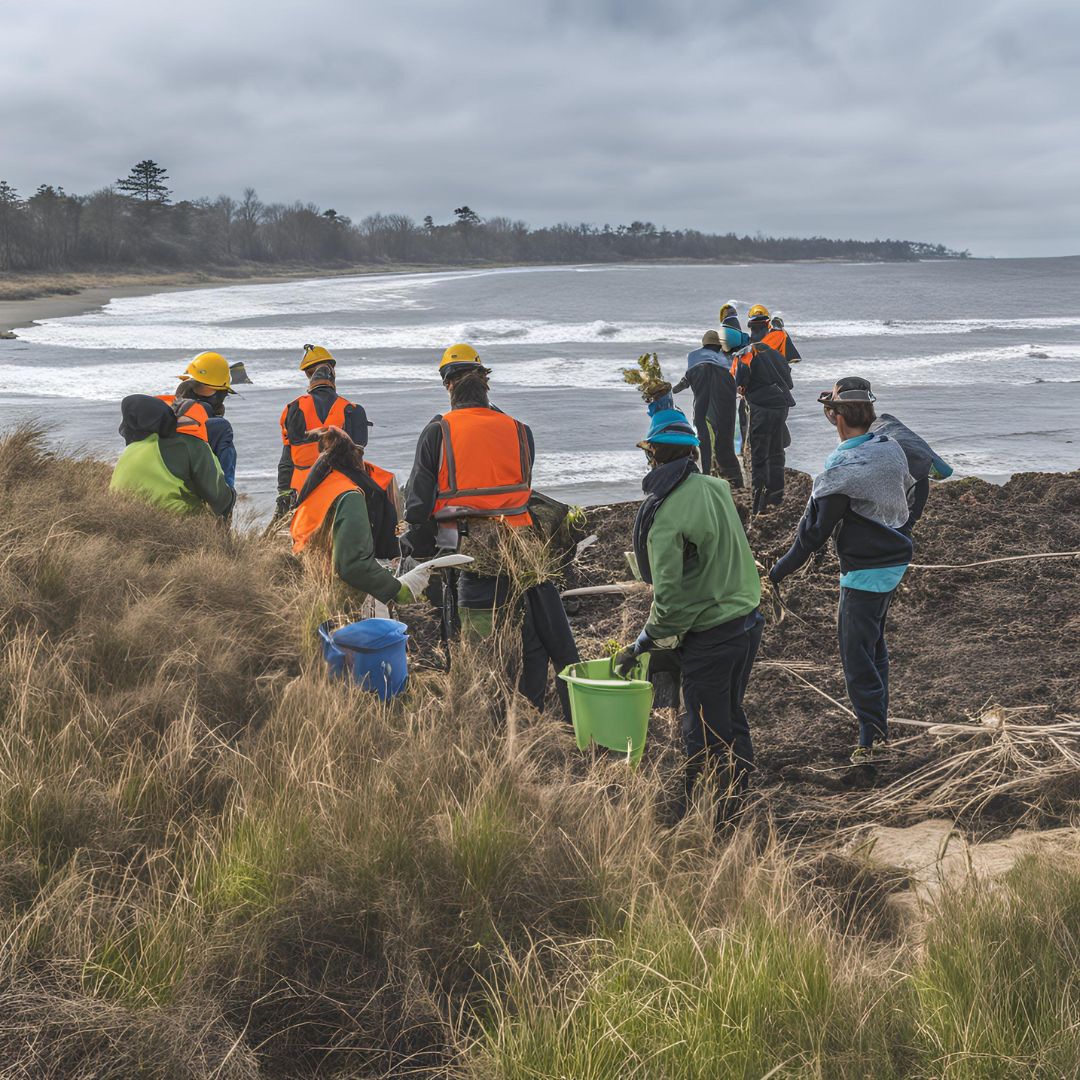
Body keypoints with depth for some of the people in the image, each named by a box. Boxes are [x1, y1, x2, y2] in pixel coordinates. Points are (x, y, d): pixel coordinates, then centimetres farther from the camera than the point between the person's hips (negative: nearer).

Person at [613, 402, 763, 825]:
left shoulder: (665, 513, -20)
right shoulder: (715, 487, 1)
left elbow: (670, 595, -21)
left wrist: (642, 645, -6)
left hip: (710, 637, -8)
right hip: (748, 621, 8)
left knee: (704, 736, 3)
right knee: (733, 719, 20)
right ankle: (736, 805, 31)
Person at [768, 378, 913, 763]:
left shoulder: (842, 469, -22)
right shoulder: (893, 450, 1)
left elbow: (815, 529, -18)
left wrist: (780, 570, -8)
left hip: (864, 572, -8)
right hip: (896, 561, 9)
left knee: (857, 652, -2)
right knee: (874, 641, 20)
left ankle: (872, 736, -1)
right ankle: (880, 727, 28)